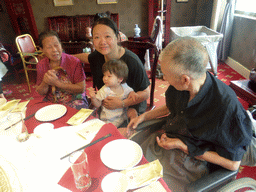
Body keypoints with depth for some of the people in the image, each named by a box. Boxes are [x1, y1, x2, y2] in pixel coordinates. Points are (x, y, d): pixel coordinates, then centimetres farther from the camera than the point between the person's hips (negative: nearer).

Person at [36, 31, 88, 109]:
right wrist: (45, 82, -17)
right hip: (51, 102, 5)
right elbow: (40, 93, 6)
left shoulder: (74, 62, -13)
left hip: (74, 101, -4)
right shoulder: (40, 65, -1)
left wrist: (57, 83, -21)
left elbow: (81, 89, -14)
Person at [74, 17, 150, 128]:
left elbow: (146, 93, -17)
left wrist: (122, 104, -26)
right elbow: (87, 57, 23)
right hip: (105, 108, 5)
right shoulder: (98, 55, -5)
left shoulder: (131, 61, -24)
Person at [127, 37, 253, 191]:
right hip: (161, 139, 6)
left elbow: (233, 163, -17)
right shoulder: (179, 86, -10)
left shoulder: (227, 107, -29)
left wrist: (182, 146, -19)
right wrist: (143, 116, 5)